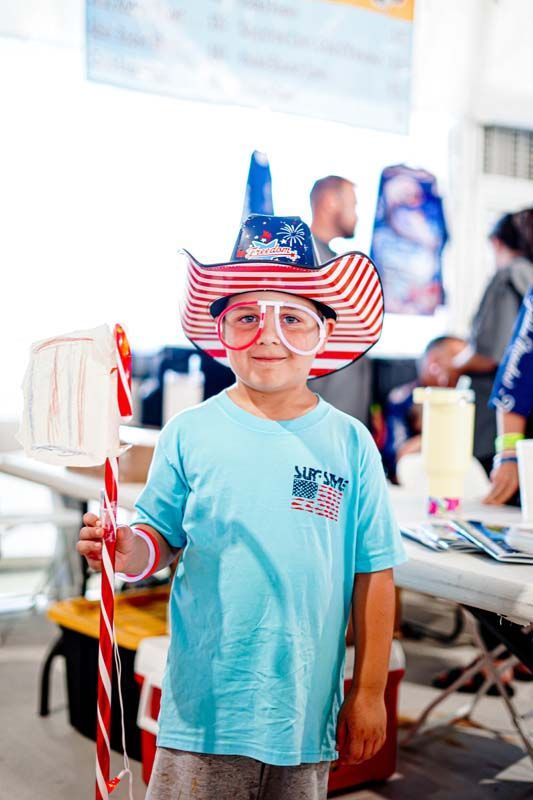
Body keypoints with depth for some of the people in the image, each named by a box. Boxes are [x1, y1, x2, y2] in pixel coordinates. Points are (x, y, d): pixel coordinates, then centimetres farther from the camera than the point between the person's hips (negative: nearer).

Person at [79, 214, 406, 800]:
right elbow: (162, 537, 2)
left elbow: (372, 575, 1)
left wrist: (370, 692, 4)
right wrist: (130, 550, -21)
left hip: (307, 709, 1)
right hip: (206, 707, 0)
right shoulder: (189, 433, -3)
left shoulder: (350, 443, -3)